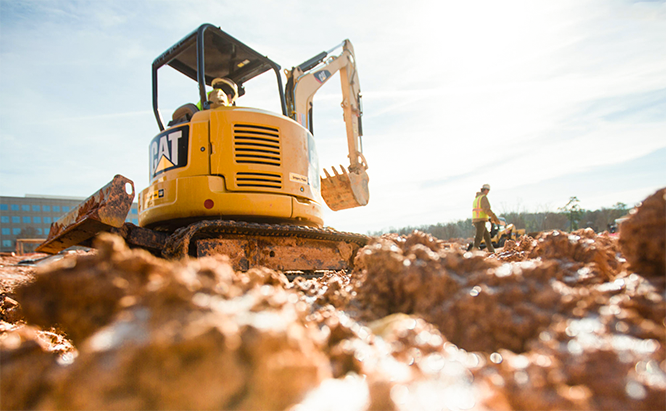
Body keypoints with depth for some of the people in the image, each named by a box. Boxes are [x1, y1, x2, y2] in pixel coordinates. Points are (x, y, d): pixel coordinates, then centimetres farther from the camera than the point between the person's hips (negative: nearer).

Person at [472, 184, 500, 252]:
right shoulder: (483, 197, -9)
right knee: (479, 238, -12)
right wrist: (495, 218, -13)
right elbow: (487, 210, -20)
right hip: (481, 221, -9)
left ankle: (492, 251, 28)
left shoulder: (476, 198, 19)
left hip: (475, 220, 9)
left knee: (487, 235, 19)